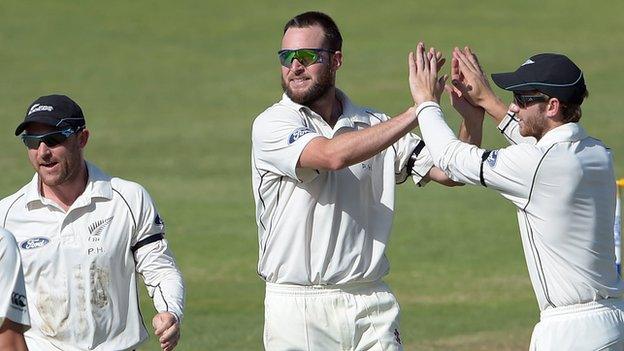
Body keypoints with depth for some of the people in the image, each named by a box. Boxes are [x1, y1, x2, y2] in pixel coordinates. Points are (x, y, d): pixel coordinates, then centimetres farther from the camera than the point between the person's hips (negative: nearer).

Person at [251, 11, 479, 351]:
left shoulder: (374, 126, 12)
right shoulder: (272, 125, -4)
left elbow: (449, 172, 6)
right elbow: (332, 154, -22)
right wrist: (418, 111, -21)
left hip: (372, 304, 4)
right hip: (298, 307, -3)